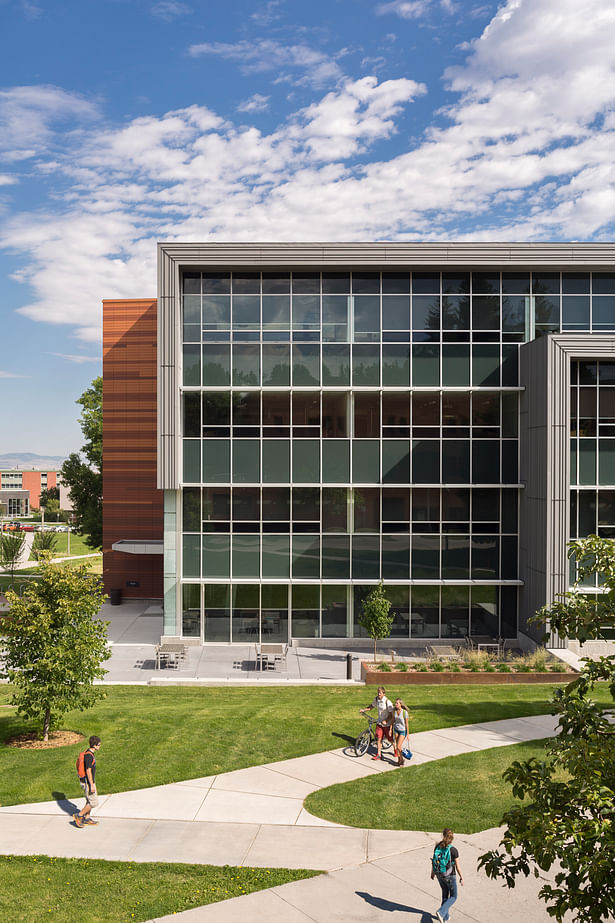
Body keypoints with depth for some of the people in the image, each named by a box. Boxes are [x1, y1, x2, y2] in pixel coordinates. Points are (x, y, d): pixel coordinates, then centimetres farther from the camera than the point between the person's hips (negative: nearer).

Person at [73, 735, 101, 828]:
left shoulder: (90, 753, 8)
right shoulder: (89, 755, -24)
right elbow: (88, 771, -24)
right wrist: (92, 786, -22)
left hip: (89, 781, 10)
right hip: (88, 782, -10)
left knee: (89, 801, 19)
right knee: (94, 803, -2)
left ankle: (86, 819, 28)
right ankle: (78, 816, 7)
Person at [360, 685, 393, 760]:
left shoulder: (388, 702, -23)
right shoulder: (376, 699, -4)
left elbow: (391, 715, -20)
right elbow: (372, 706, 14)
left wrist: (385, 721, -32)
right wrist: (364, 710, 3)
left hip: (387, 724, -5)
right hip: (379, 723, 5)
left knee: (390, 739, 9)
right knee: (379, 738, 4)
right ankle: (378, 755, 13)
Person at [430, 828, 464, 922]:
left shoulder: (437, 847, -10)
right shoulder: (453, 850, -24)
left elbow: (434, 861, 1)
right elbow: (457, 866, -15)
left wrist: (433, 872, 17)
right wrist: (461, 877, 2)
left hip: (439, 875, 5)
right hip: (449, 876, -5)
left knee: (445, 893, 25)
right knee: (453, 897, 14)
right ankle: (441, 912, -6)